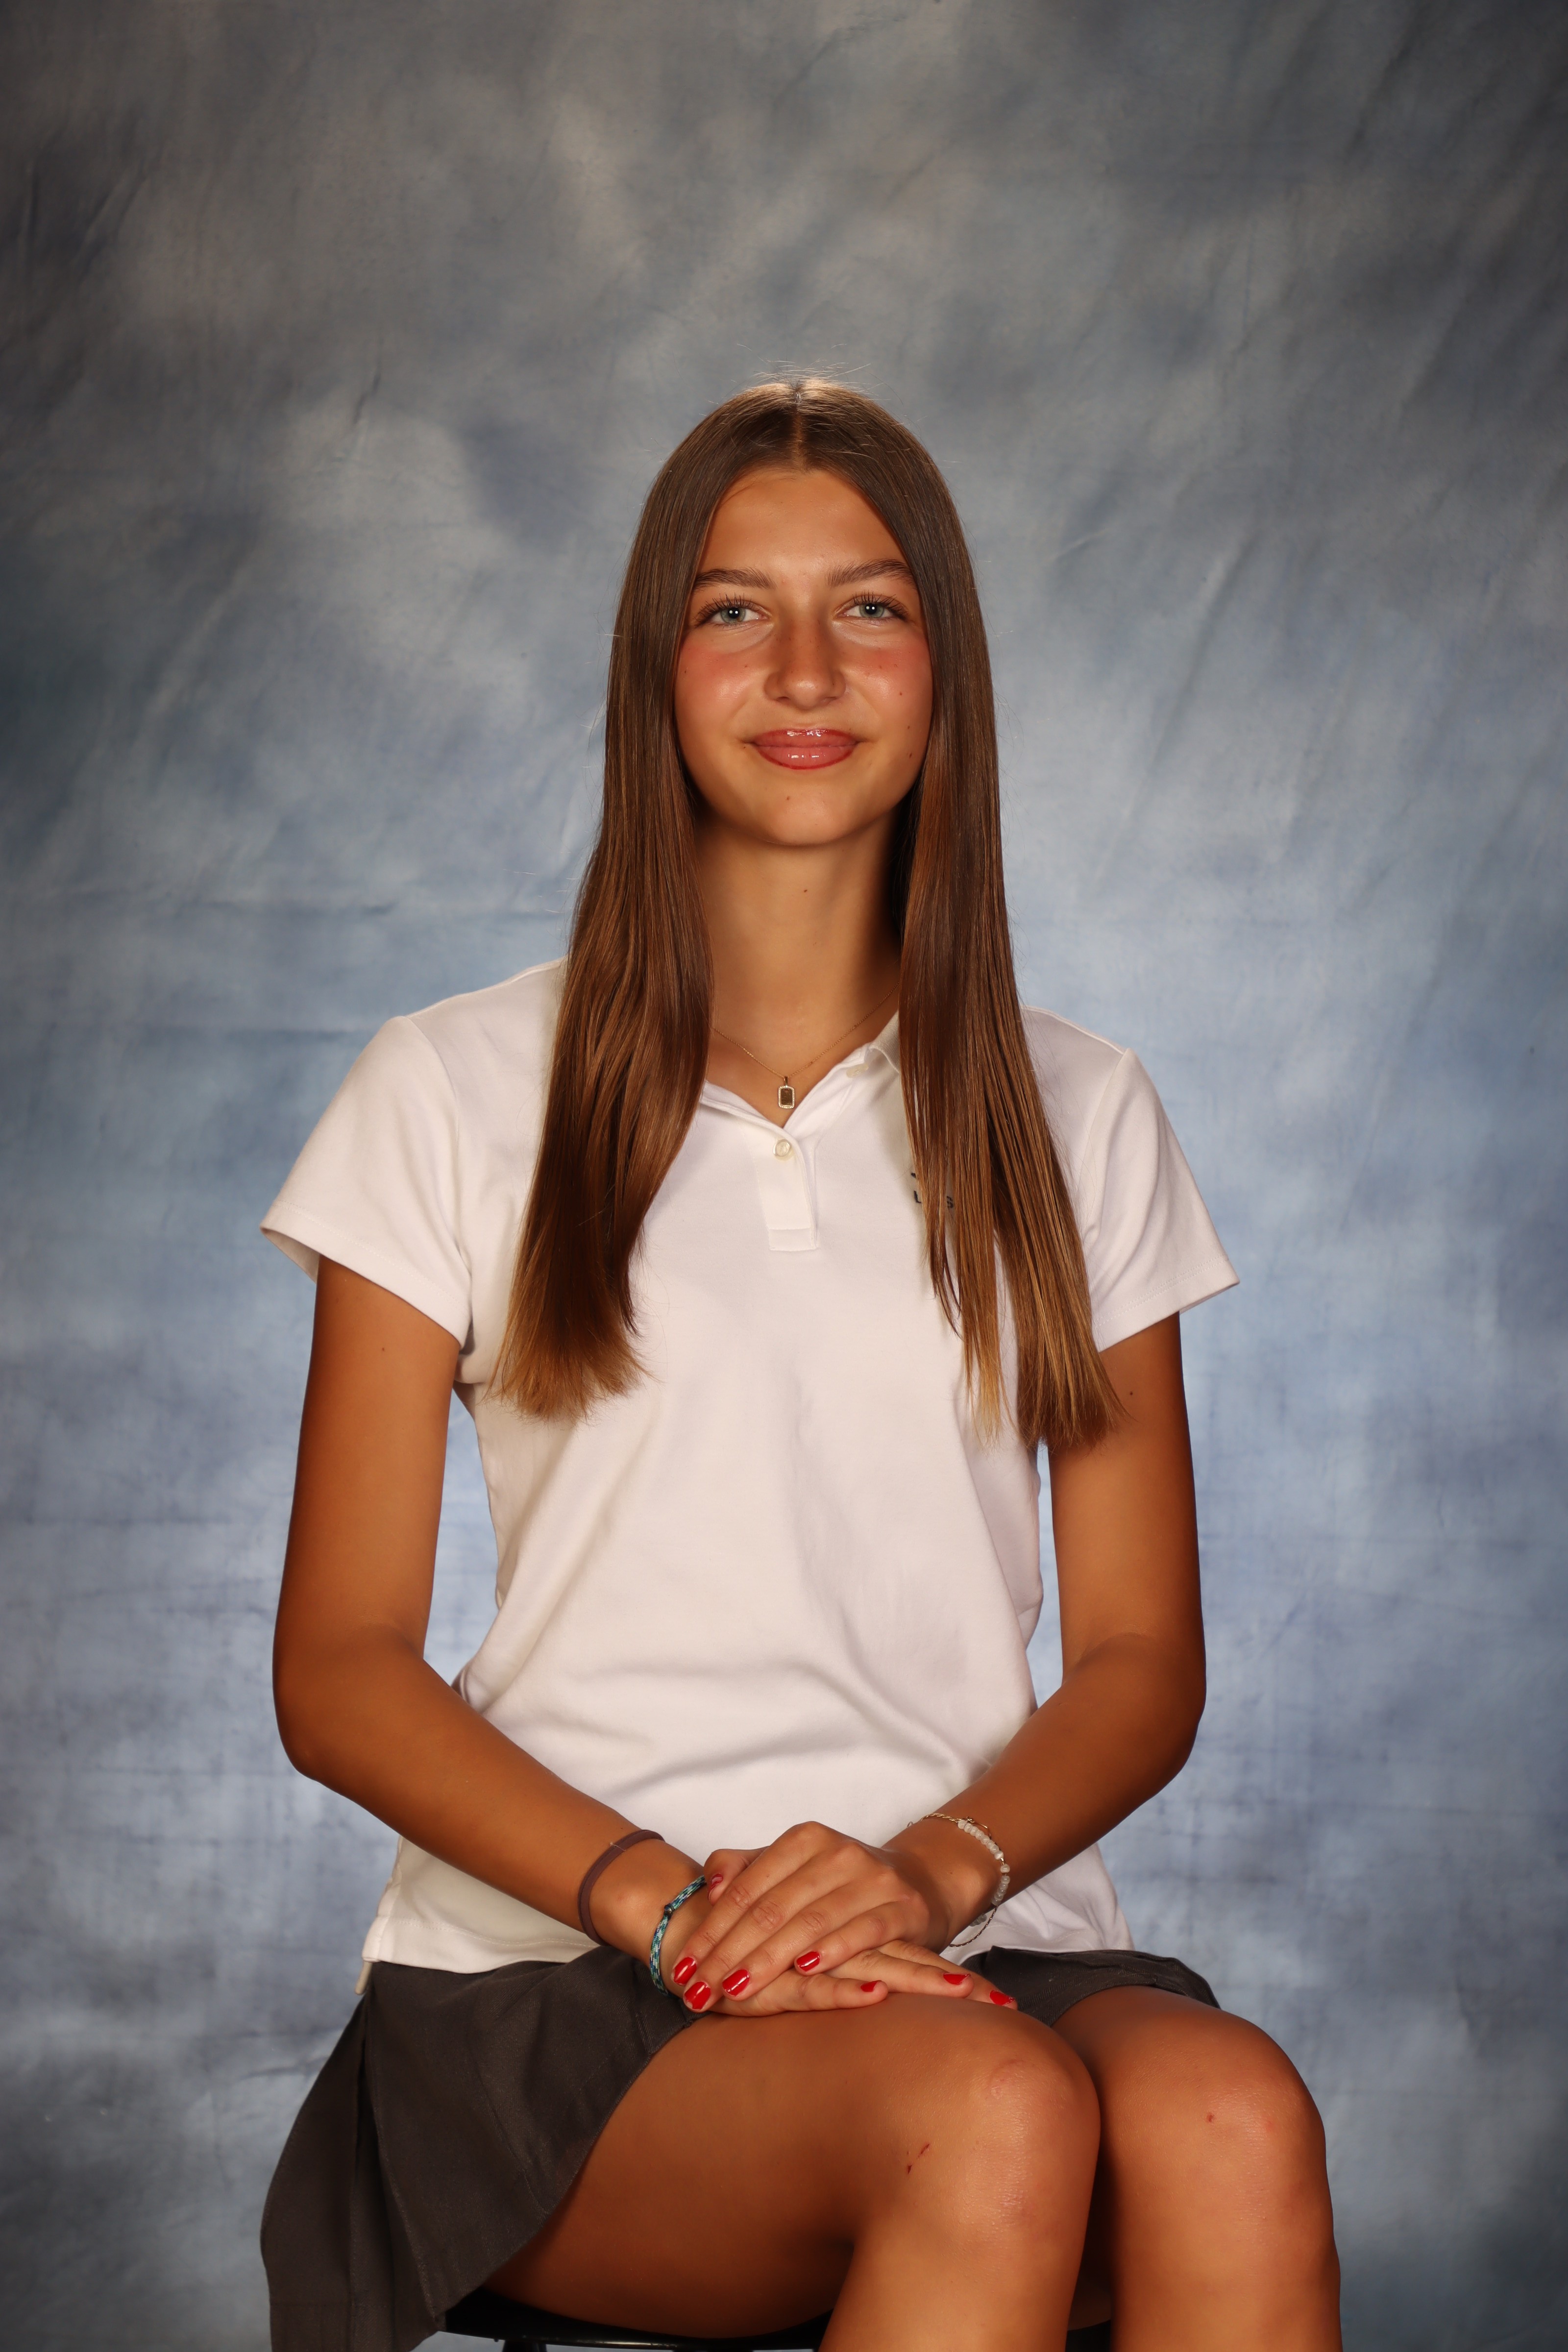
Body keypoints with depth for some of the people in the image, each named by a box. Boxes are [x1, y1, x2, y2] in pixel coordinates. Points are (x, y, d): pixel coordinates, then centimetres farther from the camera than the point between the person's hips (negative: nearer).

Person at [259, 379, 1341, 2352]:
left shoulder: (1077, 1123, 15)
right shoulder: (457, 1100, 8)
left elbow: (1142, 1661, 12)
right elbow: (337, 1670, 3)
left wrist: (933, 1868, -10)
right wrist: (663, 1898, -13)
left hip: (982, 1938, 3)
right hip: (557, 1970, -2)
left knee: (1233, 2127, -32)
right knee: (991, 2118, -35)